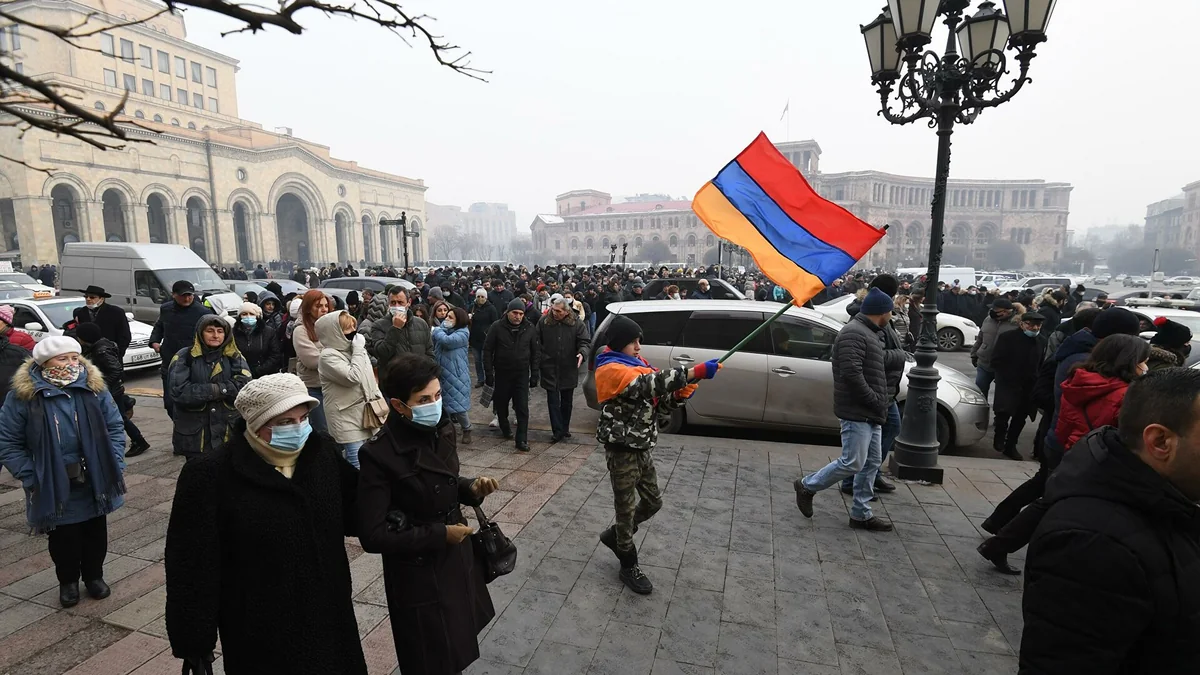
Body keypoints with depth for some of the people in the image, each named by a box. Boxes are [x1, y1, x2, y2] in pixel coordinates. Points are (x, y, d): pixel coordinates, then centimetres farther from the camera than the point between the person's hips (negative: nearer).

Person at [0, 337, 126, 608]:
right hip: (55, 487, -1)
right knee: (63, 536, 13)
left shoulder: (94, 388, -5)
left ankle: (94, 576, 36)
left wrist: (115, 464, -6)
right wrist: (30, 477, -10)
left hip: (95, 482, 2)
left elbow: (115, 427, 1)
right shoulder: (23, 395, -10)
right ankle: (68, 581, 35)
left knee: (95, 532, 15)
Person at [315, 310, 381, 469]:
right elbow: (353, 377, -24)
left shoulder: (354, 349, 9)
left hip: (366, 413, 7)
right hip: (346, 418, -7)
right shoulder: (328, 355, -13)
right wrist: (358, 350, -15)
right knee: (358, 466, -8)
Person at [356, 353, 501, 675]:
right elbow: (372, 536, -22)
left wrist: (471, 488, -10)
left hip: (457, 558, 6)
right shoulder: (379, 455, -25)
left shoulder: (441, 429, -6)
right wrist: (439, 535, -21)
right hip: (420, 577, -6)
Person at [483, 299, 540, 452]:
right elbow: (487, 350, -4)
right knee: (501, 404, 15)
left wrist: (535, 374, -1)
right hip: (502, 374, 0)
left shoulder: (530, 329, -2)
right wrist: (489, 373, -7)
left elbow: (536, 352, 3)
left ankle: (522, 440, 1)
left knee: (523, 408, -4)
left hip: (522, 375, 0)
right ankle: (505, 428, 41)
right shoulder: (497, 327, -7)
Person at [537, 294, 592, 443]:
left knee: (567, 401, 15)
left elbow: (586, 342, -5)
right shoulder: (543, 322, -5)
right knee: (553, 401, -2)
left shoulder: (577, 323, -6)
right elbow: (537, 343, 2)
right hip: (550, 370, -1)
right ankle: (558, 431, 5)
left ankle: (565, 428, 31)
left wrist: (582, 353, -26)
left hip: (569, 369, 1)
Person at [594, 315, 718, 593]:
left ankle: (615, 535, 39)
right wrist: (695, 372, -39)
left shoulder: (637, 364, 9)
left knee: (653, 502, 18)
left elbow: (657, 406, 7)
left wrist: (679, 396, -14)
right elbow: (651, 383, -35)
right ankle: (629, 567, 25)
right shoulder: (610, 369, -19)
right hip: (622, 450, -8)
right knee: (627, 507, 6)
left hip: (642, 448, 8)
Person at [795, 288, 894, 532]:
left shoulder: (869, 334, 19)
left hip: (870, 413, 10)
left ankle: (861, 514, 20)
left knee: (871, 464, 12)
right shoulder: (854, 333, -15)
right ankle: (807, 486, 10)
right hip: (857, 412, -10)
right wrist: (875, 400, -18)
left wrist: (881, 400, 10)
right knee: (853, 463, -6)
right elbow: (851, 373, -25)